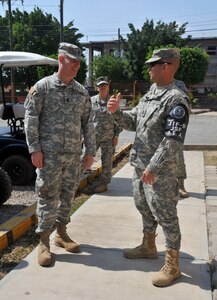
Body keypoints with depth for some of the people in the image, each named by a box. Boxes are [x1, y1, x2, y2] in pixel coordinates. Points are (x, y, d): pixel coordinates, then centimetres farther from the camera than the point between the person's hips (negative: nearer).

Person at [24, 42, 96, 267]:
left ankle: (61, 233, 28)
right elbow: (31, 119, -5)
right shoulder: (42, 87, -3)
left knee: (68, 195, 12)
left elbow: (88, 123, 12)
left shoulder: (82, 92, 10)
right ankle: (44, 242, 11)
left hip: (74, 154, 5)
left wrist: (90, 151, 8)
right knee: (48, 196, -1)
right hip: (49, 153, -4)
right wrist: (34, 148, -12)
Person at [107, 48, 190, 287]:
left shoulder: (176, 99, -17)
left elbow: (173, 140, -23)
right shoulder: (148, 95, 12)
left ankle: (172, 265, 13)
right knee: (145, 208, 21)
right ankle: (148, 246, 41)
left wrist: (153, 167, -24)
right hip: (140, 165, 9)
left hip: (160, 170, -9)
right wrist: (116, 112, -3)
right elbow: (132, 123, 15)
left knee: (165, 215, 0)